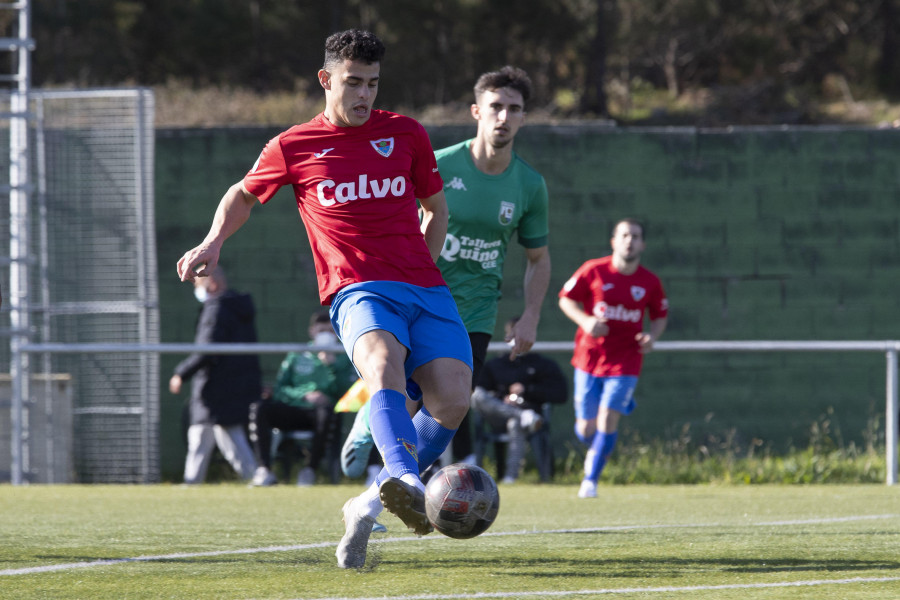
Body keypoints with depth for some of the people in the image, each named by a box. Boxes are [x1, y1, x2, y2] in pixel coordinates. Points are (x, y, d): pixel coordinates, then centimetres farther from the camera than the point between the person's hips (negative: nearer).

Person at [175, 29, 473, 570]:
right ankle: (408, 486, -60)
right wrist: (214, 242, 9)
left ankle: (371, 507, -3)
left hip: (425, 289, 3)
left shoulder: (406, 135, 12)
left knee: (453, 399, -19)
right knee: (383, 363, -37)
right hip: (358, 290, -3)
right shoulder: (294, 147, 8)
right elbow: (244, 195, 26)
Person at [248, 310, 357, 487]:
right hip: (293, 409, 3)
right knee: (259, 408, -24)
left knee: (325, 412, -40)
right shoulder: (296, 357, 20)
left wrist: (333, 366, -8)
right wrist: (305, 395, -7)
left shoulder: (343, 359, 15)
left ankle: (310, 470, -30)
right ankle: (264, 470, -31)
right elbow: (279, 389, 10)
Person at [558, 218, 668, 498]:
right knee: (586, 428, 2)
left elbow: (660, 315, 15)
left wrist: (652, 336, -6)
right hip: (590, 357, 0)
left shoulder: (650, 282, 0)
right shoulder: (593, 271, -5)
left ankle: (591, 479, -4)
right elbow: (566, 299, 4)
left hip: (625, 361, 0)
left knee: (608, 416, -16)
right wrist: (585, 321, -14)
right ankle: (595, 449, 40)